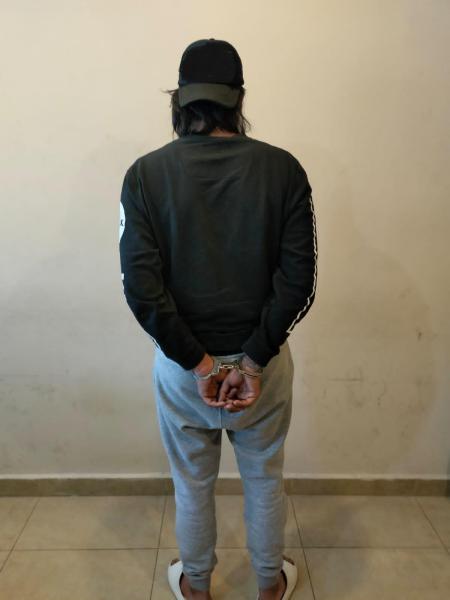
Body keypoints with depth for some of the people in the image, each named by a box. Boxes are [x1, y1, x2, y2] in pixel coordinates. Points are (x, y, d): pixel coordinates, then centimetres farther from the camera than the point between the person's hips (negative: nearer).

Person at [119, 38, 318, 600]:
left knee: (192, 484, 23)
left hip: (180, 363, 0)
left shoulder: (146, 173, -10)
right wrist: (253, 360, -11)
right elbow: (297, 278, -15)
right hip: (263, 357, 1)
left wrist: (198, 362, -12)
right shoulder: (283, 167, -9)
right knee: (264, 478, 23)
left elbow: (141, 286, -17)